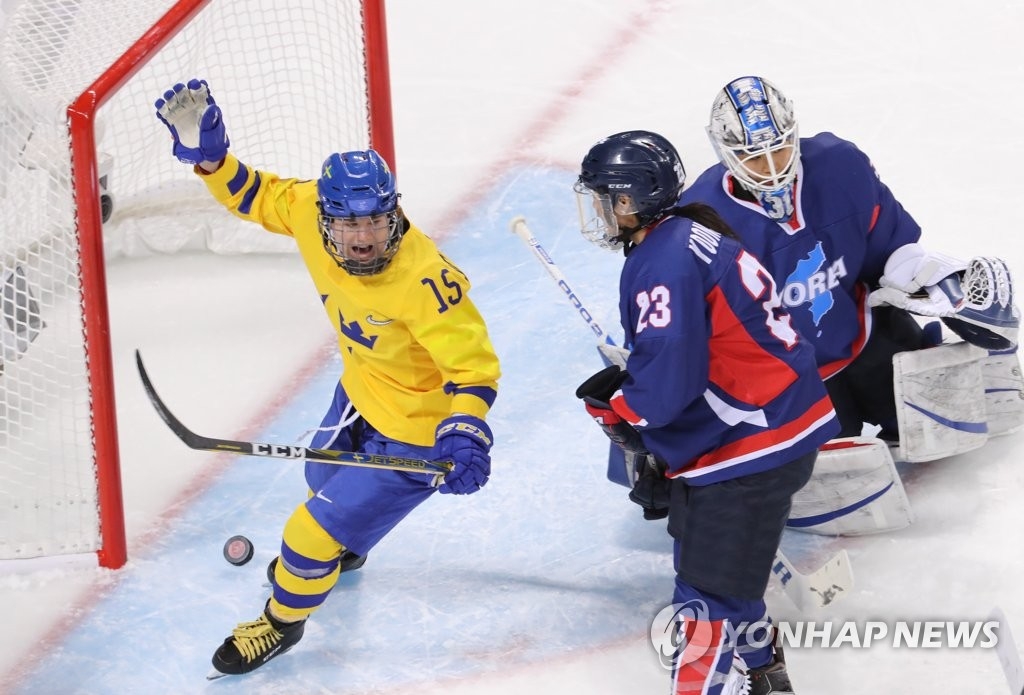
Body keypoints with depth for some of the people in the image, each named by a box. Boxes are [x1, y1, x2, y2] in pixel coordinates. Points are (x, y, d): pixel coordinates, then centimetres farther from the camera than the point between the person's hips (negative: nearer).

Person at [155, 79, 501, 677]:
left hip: (414, 428, -8)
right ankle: (343, 547, 70)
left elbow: (475, 363, -32)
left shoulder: (421, 281, -39)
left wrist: (465, 433, -45)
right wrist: (208, 155, -16)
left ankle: (284, 619, 32)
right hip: (362, 391, 8)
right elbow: (256, 195, -2)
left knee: (318, 530, 0)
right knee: (326, 477, 35)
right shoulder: (310, 209, -22)